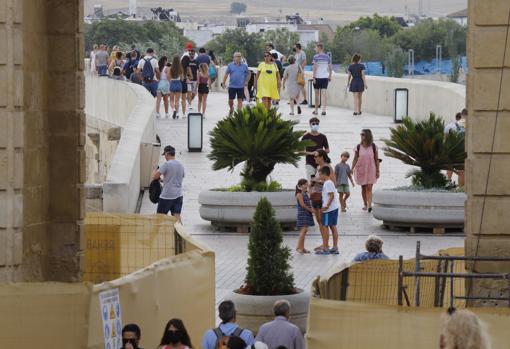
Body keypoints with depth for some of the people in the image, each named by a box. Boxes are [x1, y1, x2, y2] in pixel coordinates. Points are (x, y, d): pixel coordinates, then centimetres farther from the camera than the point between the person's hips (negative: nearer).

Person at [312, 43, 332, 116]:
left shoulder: (316, 57, -7)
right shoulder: (327, 57, 7)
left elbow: (315, 68, -12)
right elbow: (330, 67, 9)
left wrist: (314, 77, -10)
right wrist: (330, 77, 17)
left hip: (317, 77, -3)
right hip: (325, 77, 3)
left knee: (317, 93, 9)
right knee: (324, 93, 0)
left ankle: (316, 110, 17)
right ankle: (324, 110, -10)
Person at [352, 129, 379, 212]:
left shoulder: (373, 147, -4)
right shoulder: (358, 147, -1)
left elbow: (376, 159, 1)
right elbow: (355, 159, 3)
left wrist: (377, 171, 0)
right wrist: (352, 169, -4)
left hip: (371, 170, -2)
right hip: (361, 170, 2)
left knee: (369, 188, -12)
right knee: (363, 188, 10)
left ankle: (369, 205, -19)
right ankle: (365, 204, 23)